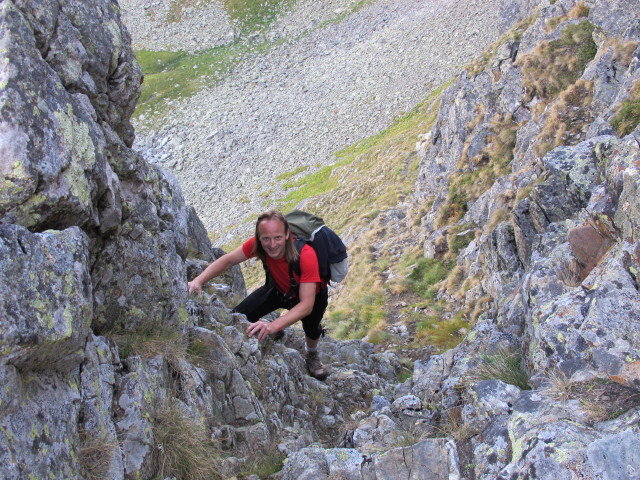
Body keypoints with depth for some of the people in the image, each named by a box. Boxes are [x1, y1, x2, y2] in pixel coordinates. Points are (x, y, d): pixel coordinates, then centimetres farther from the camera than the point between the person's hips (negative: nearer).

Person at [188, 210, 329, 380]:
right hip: (278, 289, 1)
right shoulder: (257, 244, -30)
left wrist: (273, 326, -58)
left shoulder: (306, 255, -42)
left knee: (311, 327, -17)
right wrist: (198, 281, -35)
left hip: (311, 293, -1)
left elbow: (307, 304, -45)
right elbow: (228, 260, -19)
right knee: (239, 316, -12)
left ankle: (311, 355, 21)